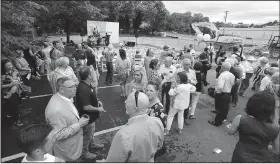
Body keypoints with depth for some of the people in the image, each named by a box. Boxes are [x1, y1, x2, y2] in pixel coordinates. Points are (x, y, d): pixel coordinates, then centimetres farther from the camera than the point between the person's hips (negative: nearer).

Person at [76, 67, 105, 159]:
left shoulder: (87, 85, -2)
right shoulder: (83, 89, -33)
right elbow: (86, 107, -33)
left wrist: (97, 101, 2)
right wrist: (98, 109, -20)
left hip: (91, 115, 9)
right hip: (87, 117, -9)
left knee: (91, 131, 30)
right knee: (87, 135, 13)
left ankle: (92, 144, 54)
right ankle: (84, 152, 36)